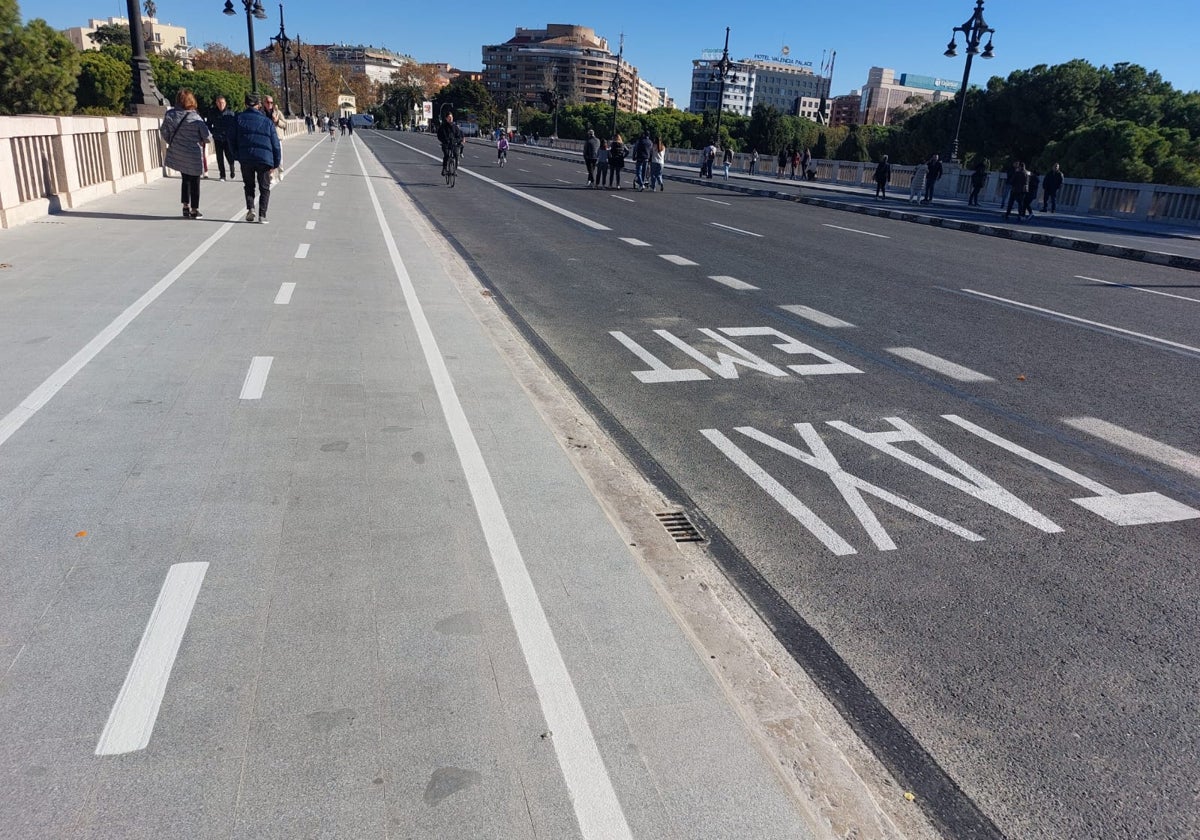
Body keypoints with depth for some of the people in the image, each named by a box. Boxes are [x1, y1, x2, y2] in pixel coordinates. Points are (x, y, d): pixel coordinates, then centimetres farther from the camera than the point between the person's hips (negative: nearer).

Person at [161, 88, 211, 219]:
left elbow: (164, 132, 3)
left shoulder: (169, 115, -4)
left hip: (177, 154, 4)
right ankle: (194, 210, 12)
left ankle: (185, 206, 20)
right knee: (195, 182, 8)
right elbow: (206, 136, -13)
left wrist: (172, 143, 20)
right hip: (194, 155, -4)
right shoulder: (195, 118, -17)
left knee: (185, 179, 20)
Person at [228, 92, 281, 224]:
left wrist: (237, 156, 17)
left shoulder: (238, 119, 4)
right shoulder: (267, 121, 2)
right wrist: (276, 163, 7)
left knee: (249, 185, 18)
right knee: (264, 188, 8)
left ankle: (250, 208, -2)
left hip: (245, 159, 1)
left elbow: (232, 139, 6)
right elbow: (275, 144, 2)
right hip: (265, 159, -1)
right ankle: (262, 215, -1)